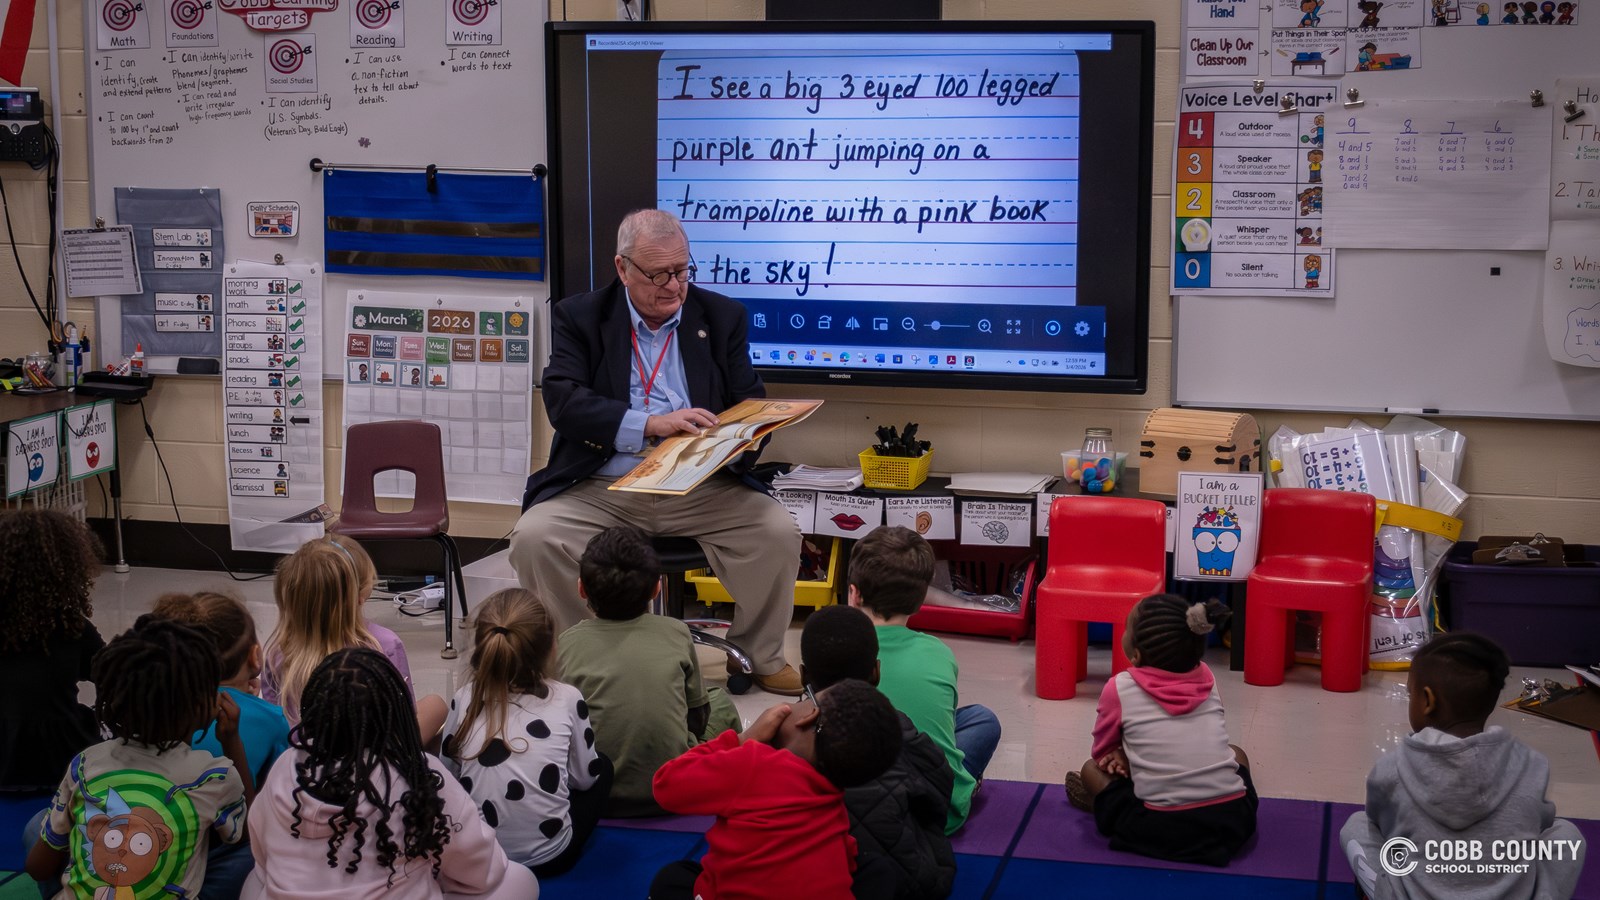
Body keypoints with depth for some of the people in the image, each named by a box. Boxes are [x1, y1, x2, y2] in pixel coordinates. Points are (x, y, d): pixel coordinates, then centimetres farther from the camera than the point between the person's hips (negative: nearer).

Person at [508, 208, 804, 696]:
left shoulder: (722, 317, 9)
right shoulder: (579, 317, 4)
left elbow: (752, 403, 9)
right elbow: (563, 401, -10)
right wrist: (650, 423, -23)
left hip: (702, 486, 1)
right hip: (601, 487, -1)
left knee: (778, 531, -23)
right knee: (534, 537, -27)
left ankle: (760, 656, 4)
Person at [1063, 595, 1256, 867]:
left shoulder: (1120, 688, -2)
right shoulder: (1206, 677, 9)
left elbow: (1101, 753, 14)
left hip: (1161, 831, -2)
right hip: (1232, 820, 3)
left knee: (1091, 769, 20)